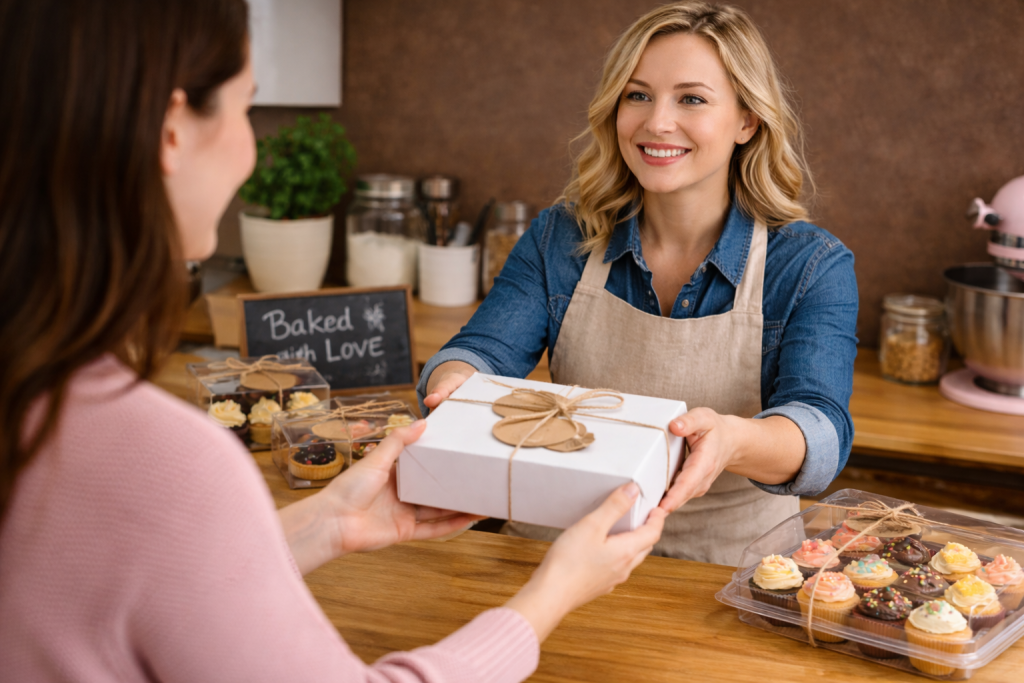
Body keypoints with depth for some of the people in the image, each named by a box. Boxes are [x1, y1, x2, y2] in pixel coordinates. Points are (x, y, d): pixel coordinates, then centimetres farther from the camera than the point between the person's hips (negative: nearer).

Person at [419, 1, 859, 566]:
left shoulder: (812, 267, -4)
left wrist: (730, 439, -41)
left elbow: (821, 431, -17)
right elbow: (485, 350, -5)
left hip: (727, 570, -1)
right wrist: (453, 382, -30)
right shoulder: (561, 238, 5)